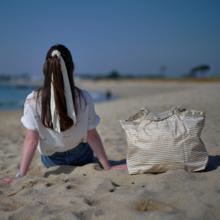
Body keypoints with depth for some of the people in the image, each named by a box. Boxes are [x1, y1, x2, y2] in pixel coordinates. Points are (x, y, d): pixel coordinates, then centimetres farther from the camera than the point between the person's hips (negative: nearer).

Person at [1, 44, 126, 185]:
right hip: (81, 158, -1)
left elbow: (31, 140, -22)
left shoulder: (33, 101, -24)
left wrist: (20, 176, -13)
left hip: (52, 161, 1)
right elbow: (92, 136, -17)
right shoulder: (84, 99, -23)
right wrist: (108, 167, -6)